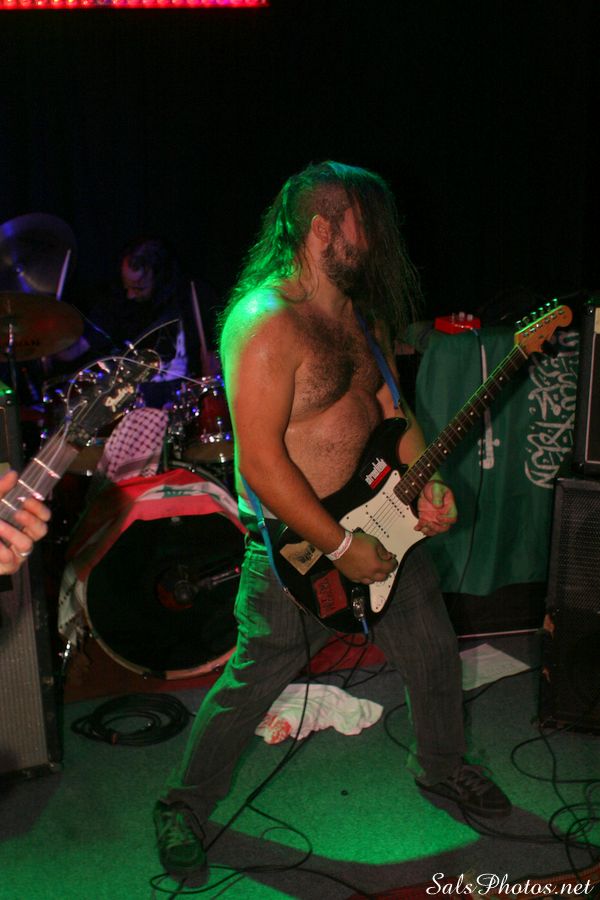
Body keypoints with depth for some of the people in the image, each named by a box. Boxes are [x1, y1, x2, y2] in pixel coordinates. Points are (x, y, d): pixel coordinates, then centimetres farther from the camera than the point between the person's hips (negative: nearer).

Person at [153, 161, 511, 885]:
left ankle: (440, 767, 46)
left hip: (380, 523, 8)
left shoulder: (365, 314, 6)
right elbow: (262, 464, -25)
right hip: (298, 542, -8)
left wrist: (426, 482, -3)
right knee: (255, 681, 5)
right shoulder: (266, 323, -22)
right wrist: (341, 548, -21)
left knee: (434, 650, 18)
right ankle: (184, 807, 30)